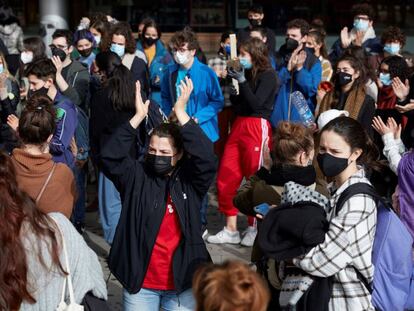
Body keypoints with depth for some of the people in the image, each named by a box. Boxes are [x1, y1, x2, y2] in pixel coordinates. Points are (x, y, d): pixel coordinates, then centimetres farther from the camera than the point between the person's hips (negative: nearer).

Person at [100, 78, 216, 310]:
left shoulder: (190, 179, -3)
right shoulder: (137, 176, -1)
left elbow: (207, 157, -20)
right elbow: (110, 156, -15)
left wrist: (181, 112, -22)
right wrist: (139, 117, -21)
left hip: (182, 283, 0)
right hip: (140, 282, 1)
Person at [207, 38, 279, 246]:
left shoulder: (268, 76, -4)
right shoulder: (247, 73, 17)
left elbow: (256, 104, -14)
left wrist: (242, 81, -15)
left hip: (257, 128, -8)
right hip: (239, 126, 8)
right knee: (225, 179, 3)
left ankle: (254, 229, 9)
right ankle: (231, 229, 10)